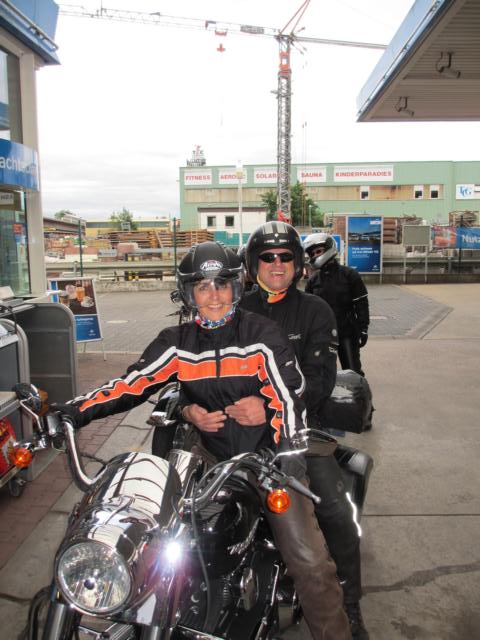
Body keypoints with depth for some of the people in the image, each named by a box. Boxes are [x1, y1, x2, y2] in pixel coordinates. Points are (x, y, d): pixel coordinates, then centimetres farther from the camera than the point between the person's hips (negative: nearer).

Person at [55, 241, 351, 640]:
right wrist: (76, 411, -13)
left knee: (310, 561, -9)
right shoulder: (176, 343, 3)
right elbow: (131, 384, -2)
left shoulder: (261, 335, -7)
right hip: (212, 456, 3)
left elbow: (289, 396, -12)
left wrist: (288, 452, -24)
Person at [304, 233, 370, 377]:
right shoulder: (313, 280, 5)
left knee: (353, 372, 3)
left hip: (347, 333, -3)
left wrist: (363, 329, -6)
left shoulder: (349, 275, -5)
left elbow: (361, 304, -3)